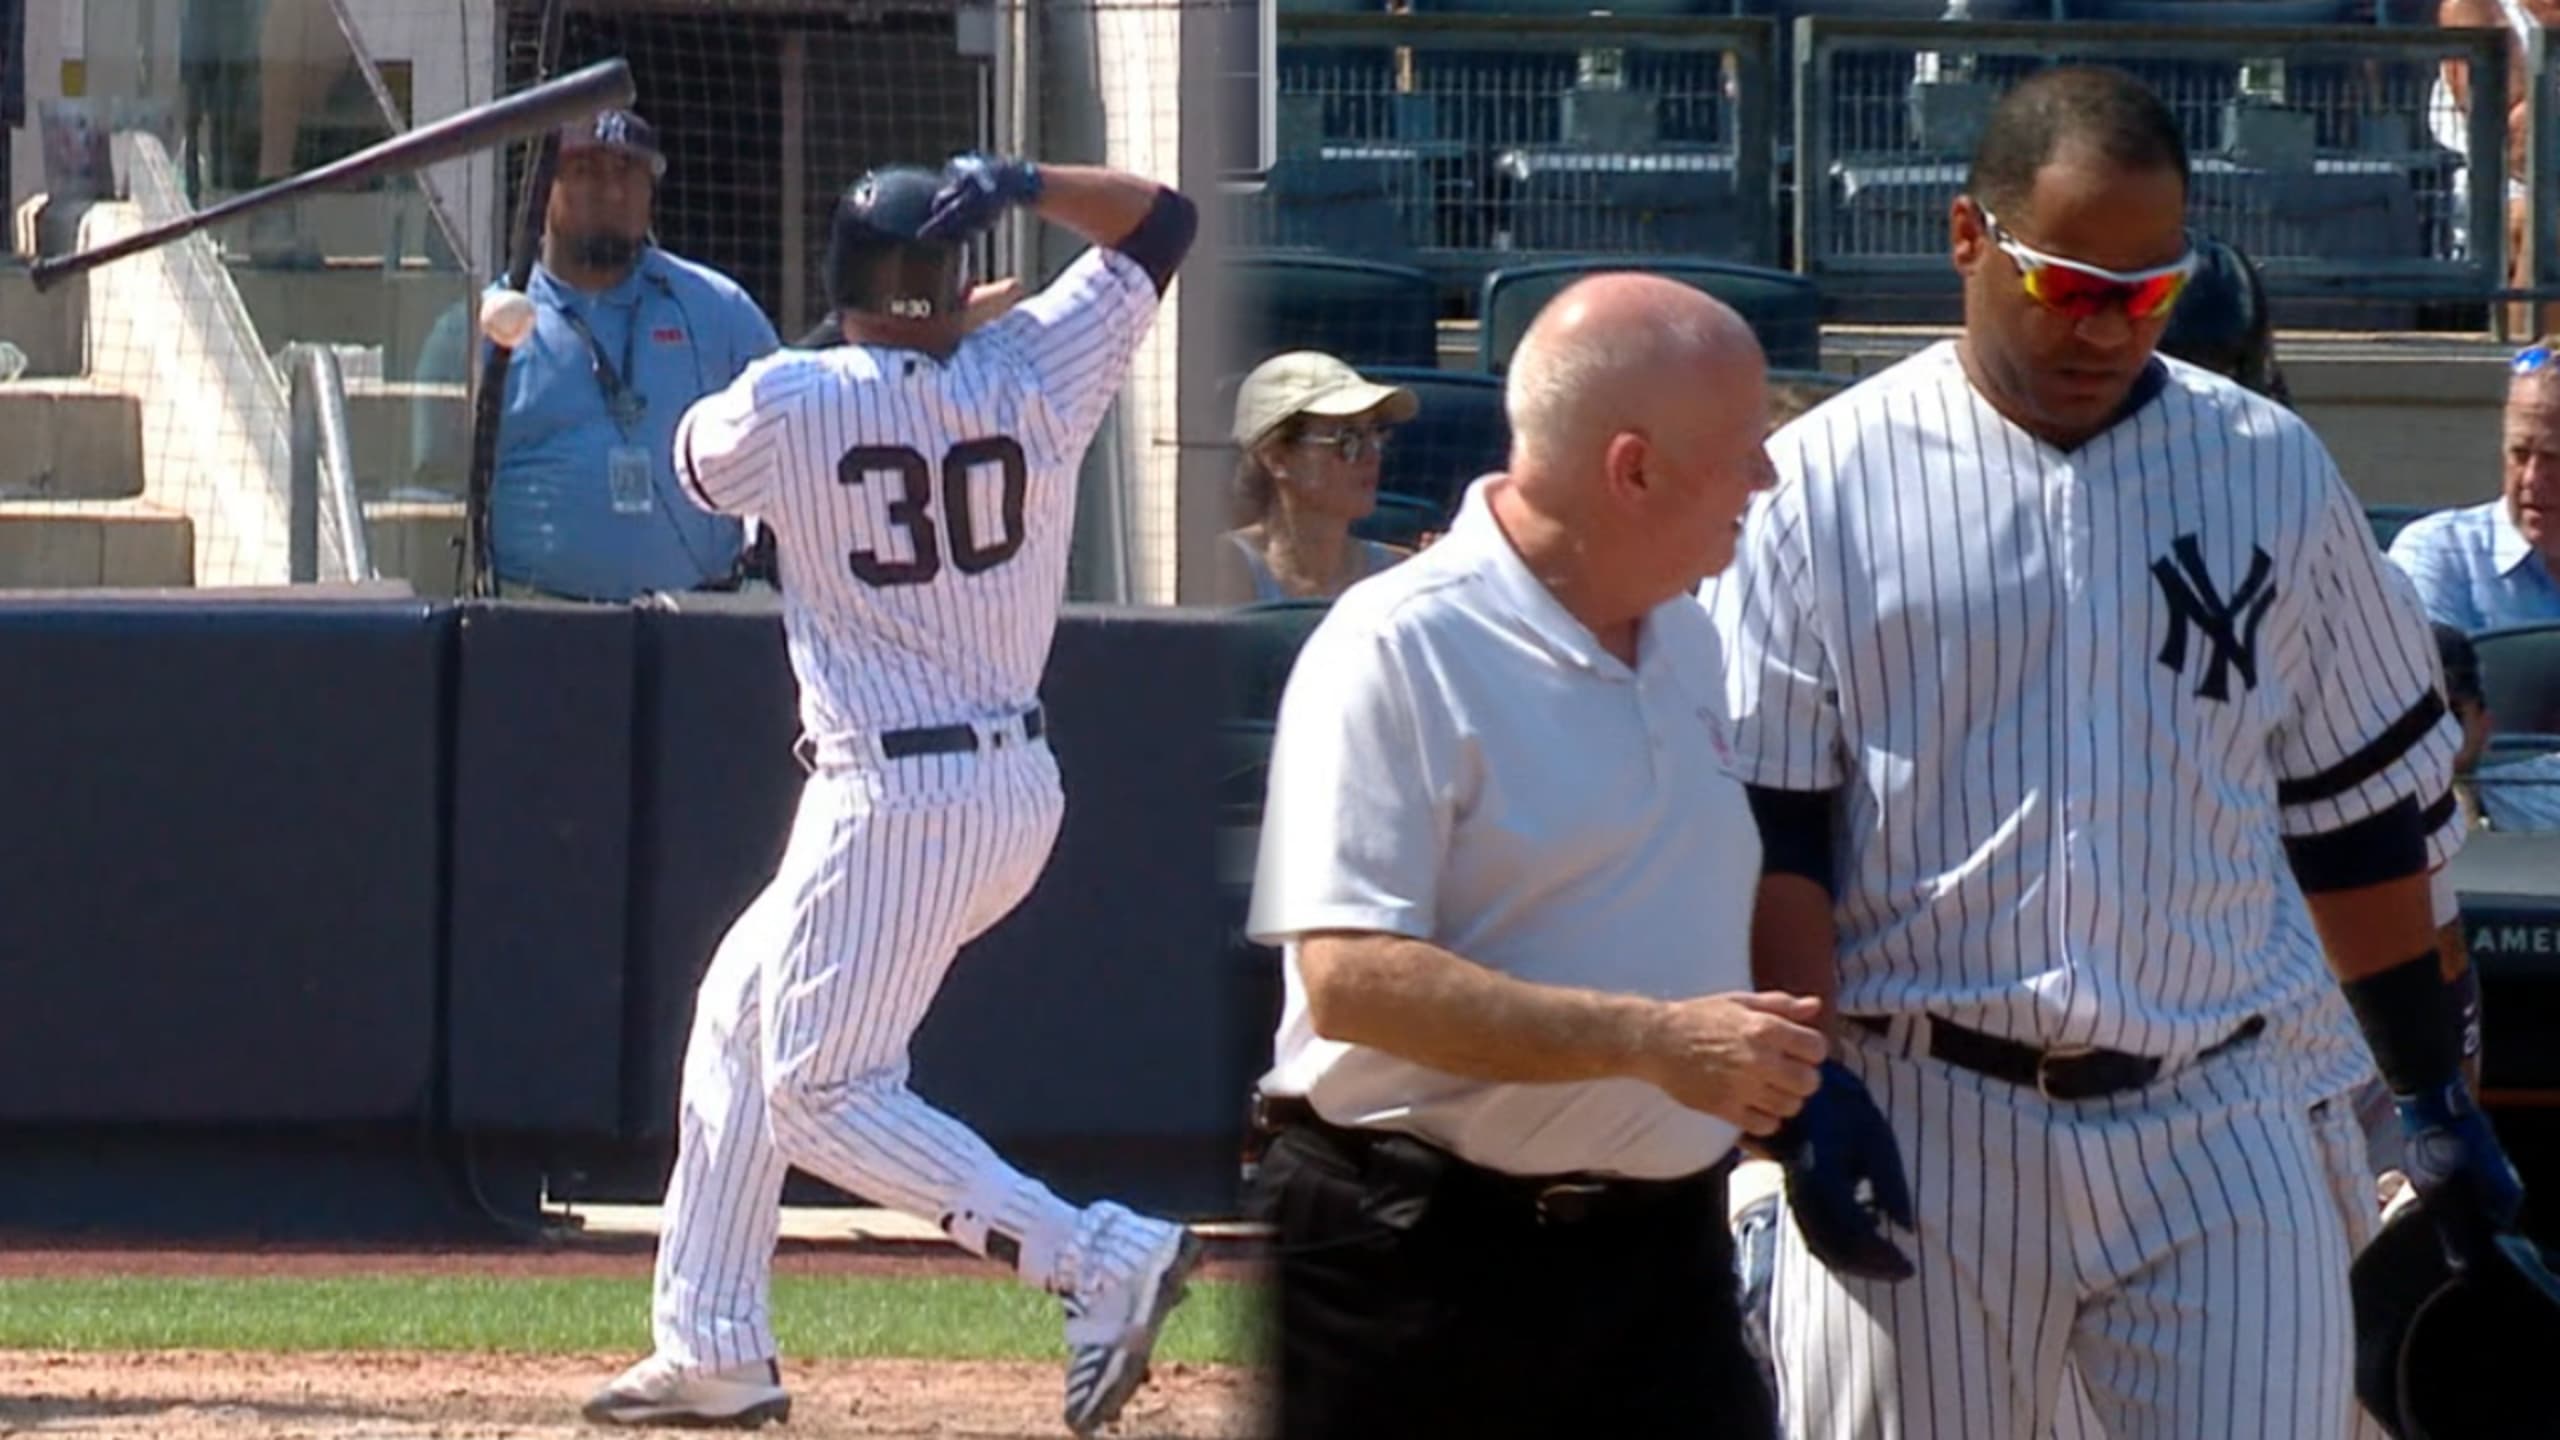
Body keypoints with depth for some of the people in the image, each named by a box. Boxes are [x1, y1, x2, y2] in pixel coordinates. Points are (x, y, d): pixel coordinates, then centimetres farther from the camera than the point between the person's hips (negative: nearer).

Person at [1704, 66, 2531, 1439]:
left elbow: (2365, 808, 16)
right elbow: (1755, 834, -3)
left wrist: (2433, 1097, 15)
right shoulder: (1824, 485, -1)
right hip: (1921, 1122, -2)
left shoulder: (2270, 473, 8)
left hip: (2216, 1129, 2)